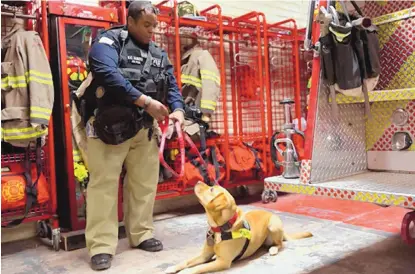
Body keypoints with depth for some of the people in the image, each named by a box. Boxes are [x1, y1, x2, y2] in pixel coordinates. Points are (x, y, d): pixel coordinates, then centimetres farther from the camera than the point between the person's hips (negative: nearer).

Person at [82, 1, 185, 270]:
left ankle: (141, 234, 24)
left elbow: (172, 86, 11)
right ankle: (102, 246, 4)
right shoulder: (109, 41, -3)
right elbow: (107, 74, -21)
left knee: (144, 183, 10)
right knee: (104, 184, -3)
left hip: (145, 128, 6)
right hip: (109, 125, -6)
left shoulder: (159, 54, 16)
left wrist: (178, 109, -11)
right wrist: (145, 100, -25)